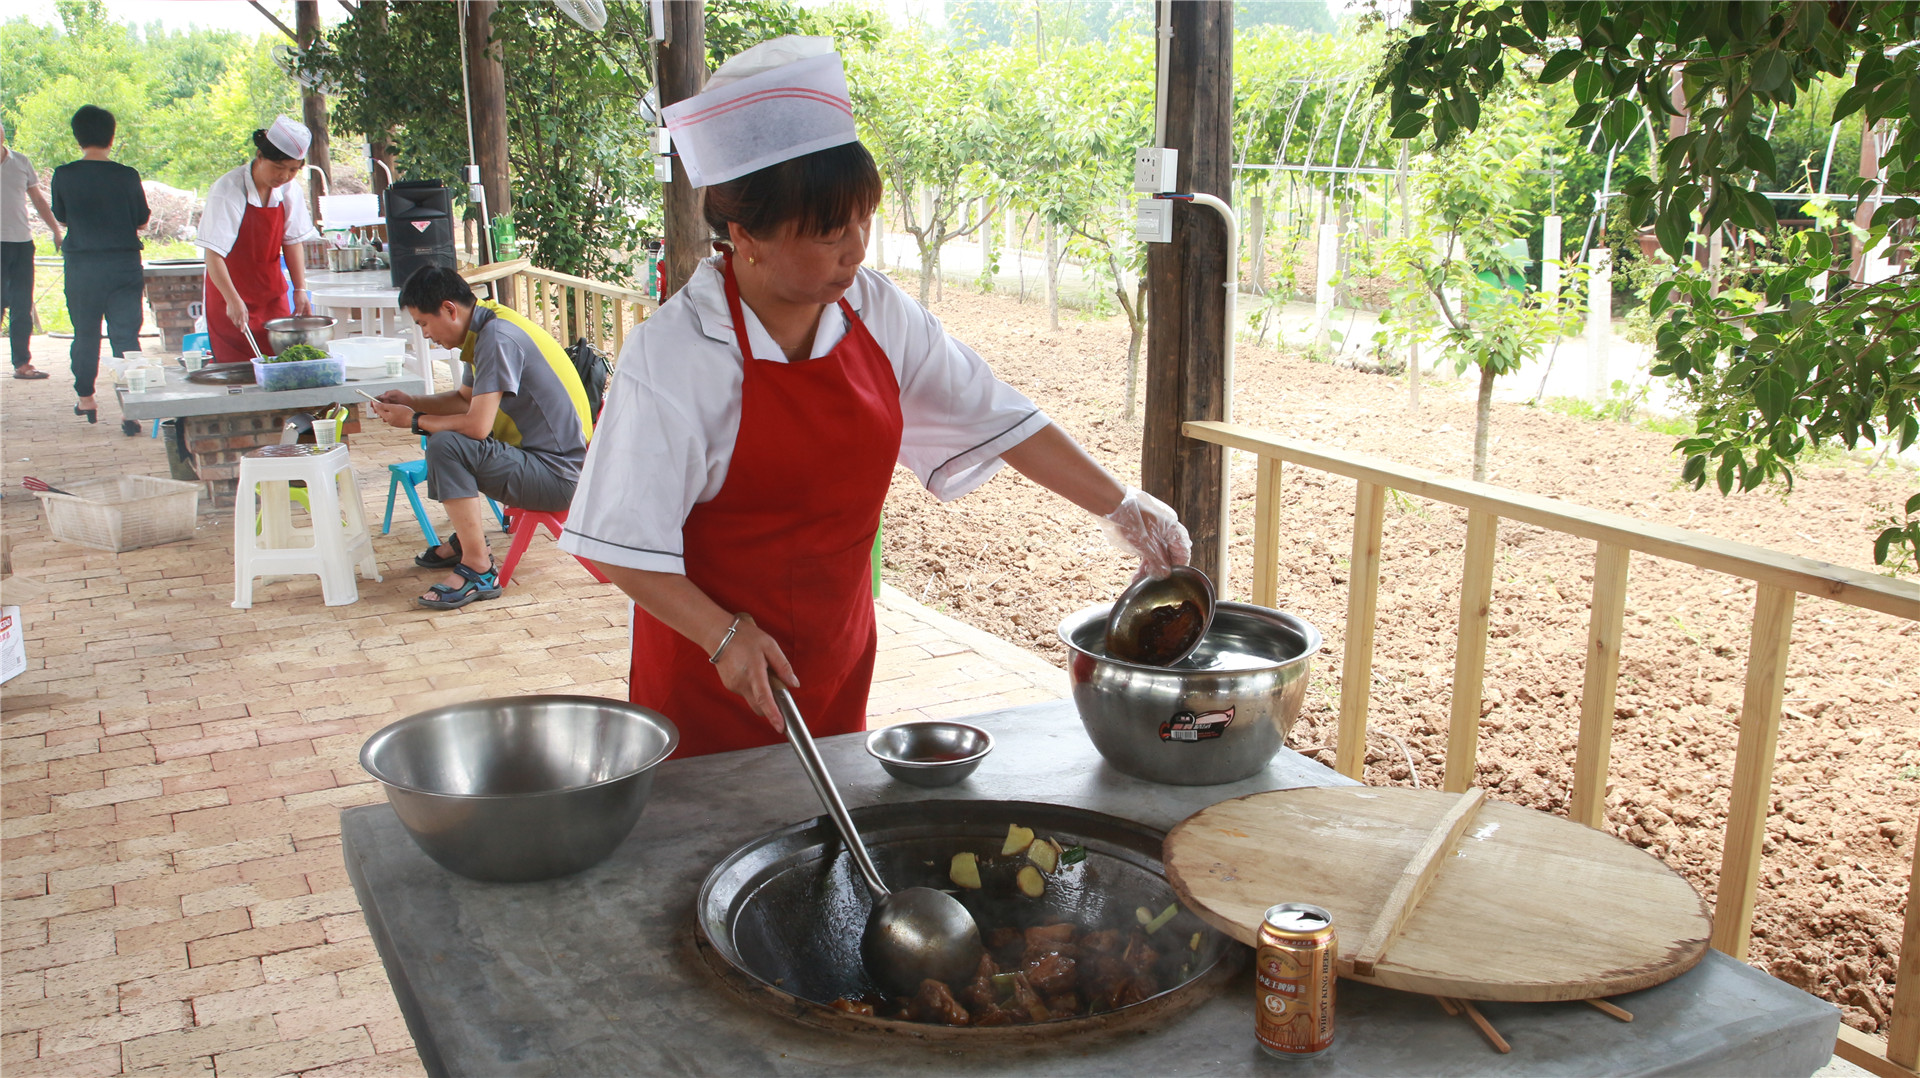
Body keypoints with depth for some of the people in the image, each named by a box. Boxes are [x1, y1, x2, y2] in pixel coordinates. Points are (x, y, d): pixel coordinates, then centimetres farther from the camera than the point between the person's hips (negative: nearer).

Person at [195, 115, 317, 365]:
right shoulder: (228, 191, -20)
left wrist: (300, 290, -3)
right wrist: (233, 300, -32)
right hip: (232, 300, -5)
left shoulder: (289, 190, -4)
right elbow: (213, 254, -23)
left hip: (272, 295, 5)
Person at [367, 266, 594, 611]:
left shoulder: (497, 337, -20)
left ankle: (479, 569, -17)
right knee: (444, 433, 21)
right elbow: (466, 399, 25)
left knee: (446, 446, -25)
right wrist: (411, 402, 12)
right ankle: (468, 538, 30)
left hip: (556, 476, -10)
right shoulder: (483, 329, 10)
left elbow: (477, 424, -26)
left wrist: (414, 421, -10)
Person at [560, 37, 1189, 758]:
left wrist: (1120, 507, 0)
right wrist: (724, 635, -27)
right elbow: (622, 542, -17)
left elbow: (994, 417, 3)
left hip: (836, 654, 5)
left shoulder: (877, 313, -5)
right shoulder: (673, 354, -20)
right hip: (709, 668, -5)